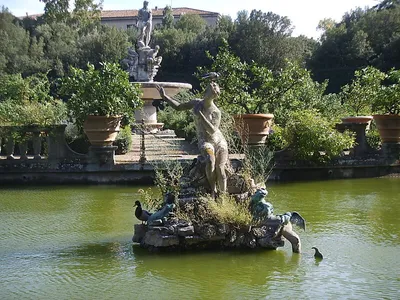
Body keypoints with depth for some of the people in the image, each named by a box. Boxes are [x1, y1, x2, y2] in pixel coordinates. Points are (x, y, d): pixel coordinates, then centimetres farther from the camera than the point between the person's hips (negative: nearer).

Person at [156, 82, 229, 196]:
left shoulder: (216, 112, -9)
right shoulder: (196, 103, 2)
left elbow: (212, 130, -23)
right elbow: (178, 107, 18)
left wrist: (200, 114, -27)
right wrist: (165, 96, 12)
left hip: (219, 141, -1)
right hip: (205, 142, 1)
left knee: (219, 168, -23)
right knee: (210, 161, -32)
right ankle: (213, 189, -17)